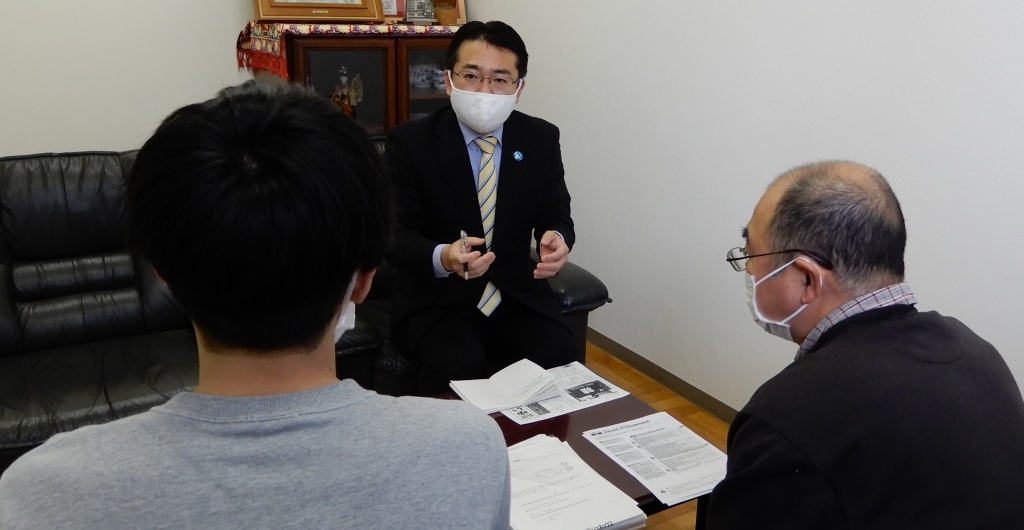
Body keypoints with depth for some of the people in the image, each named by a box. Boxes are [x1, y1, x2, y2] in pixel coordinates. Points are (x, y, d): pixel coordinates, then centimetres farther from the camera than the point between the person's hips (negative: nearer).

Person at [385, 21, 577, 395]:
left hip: (518, 297, 3)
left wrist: (557, 238, -20)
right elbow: (396, 234, -9)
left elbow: (556, 216, 5)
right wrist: (442, 258, -32)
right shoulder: (409, 142, -6)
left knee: (557, 363, -23)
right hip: (435, 301, -2)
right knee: (459, 370, -31)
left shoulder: (542, 139, 2)